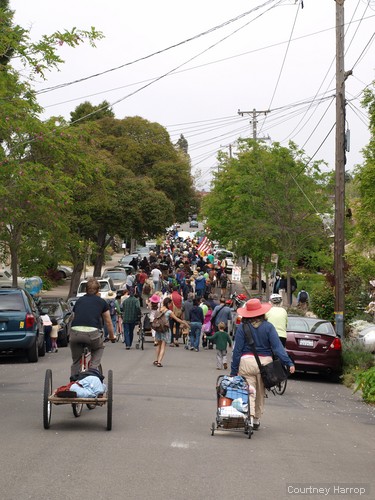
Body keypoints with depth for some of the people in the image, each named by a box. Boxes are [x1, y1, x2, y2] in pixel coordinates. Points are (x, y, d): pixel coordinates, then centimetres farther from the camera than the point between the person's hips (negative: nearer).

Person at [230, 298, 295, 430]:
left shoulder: (242, 327, -3)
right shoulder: (268, 327, -1)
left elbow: (237, 350, -3)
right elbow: (277, 346, -8)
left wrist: (233, 370, 1)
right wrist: (289, 363, -8)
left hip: (247, 361, -2)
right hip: (265, 361, 2)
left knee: (248, 393, -1)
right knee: (260, 393, 18)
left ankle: (249, 419, -20)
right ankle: (256, 420, 29)